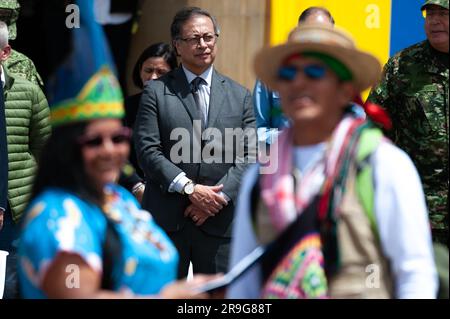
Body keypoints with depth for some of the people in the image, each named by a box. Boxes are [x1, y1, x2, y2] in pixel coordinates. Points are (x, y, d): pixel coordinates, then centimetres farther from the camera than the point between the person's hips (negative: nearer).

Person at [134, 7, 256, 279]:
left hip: (220, 220, 2)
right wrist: (189, 189, -14)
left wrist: (219, 196, -10)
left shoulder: (240, 96, 11)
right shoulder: (156, 92, 4)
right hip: (166, 219, -2)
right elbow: (148, 151, -5)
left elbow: (249, 156, 4)